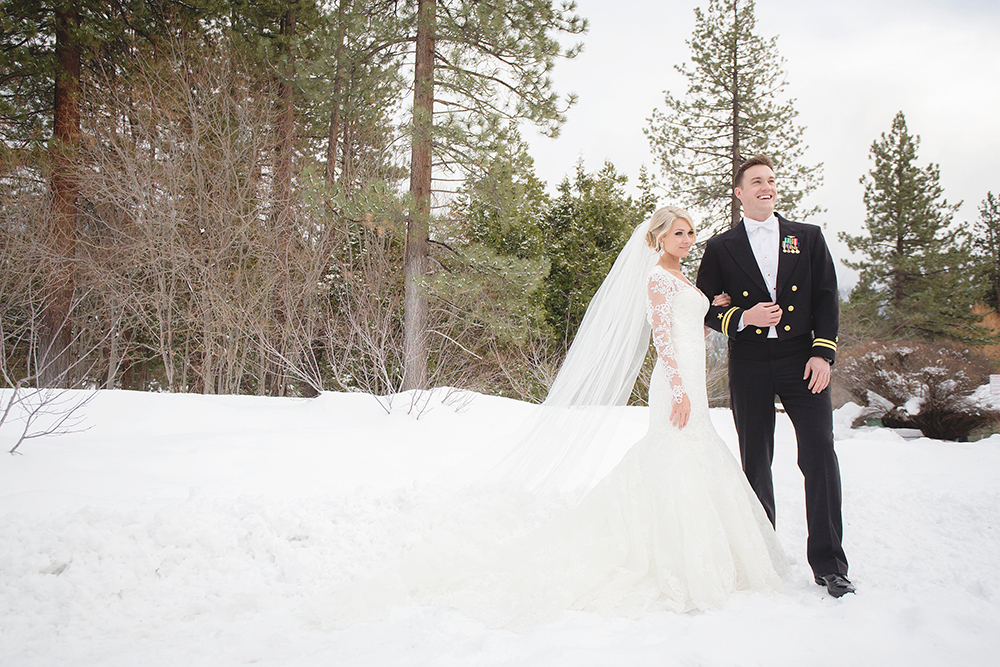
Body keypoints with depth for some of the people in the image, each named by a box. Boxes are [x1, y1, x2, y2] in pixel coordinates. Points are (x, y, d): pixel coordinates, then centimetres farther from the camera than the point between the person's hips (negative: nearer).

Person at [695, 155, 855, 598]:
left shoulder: (808, 237, 11)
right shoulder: (721, 247, 8)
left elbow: (826, 298, 7)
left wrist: (823, 352, -4)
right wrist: (743, 318, -12)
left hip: (802, 360, 0)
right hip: (750, 366, 0)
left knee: (820, 457, -7)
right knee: (755, 462, 7)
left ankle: (828, 564, 3)